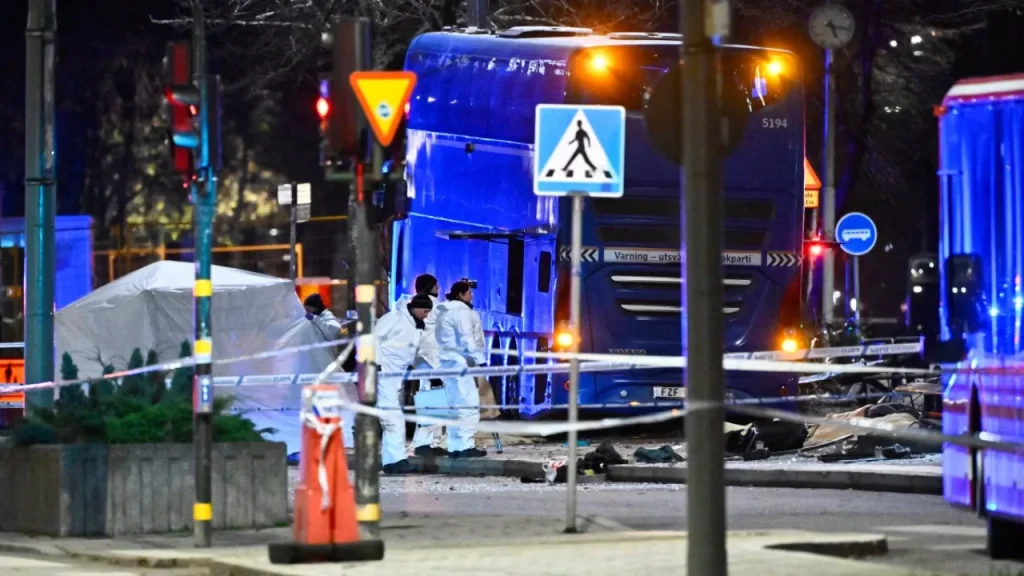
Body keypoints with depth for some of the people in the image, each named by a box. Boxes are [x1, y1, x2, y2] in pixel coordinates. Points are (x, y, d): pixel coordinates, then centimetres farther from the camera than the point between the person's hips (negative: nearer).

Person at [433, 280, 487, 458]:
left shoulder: (444, 312, 19)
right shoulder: (461, 311, -10)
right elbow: (467, 338, -17)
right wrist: (479, 358, -15)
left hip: (448, 362, 10)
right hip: (461, 362, -10)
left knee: (456, 405, 10)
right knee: (469, 404, -11)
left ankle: (455, 447, 8)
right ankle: (466, 445, -16)